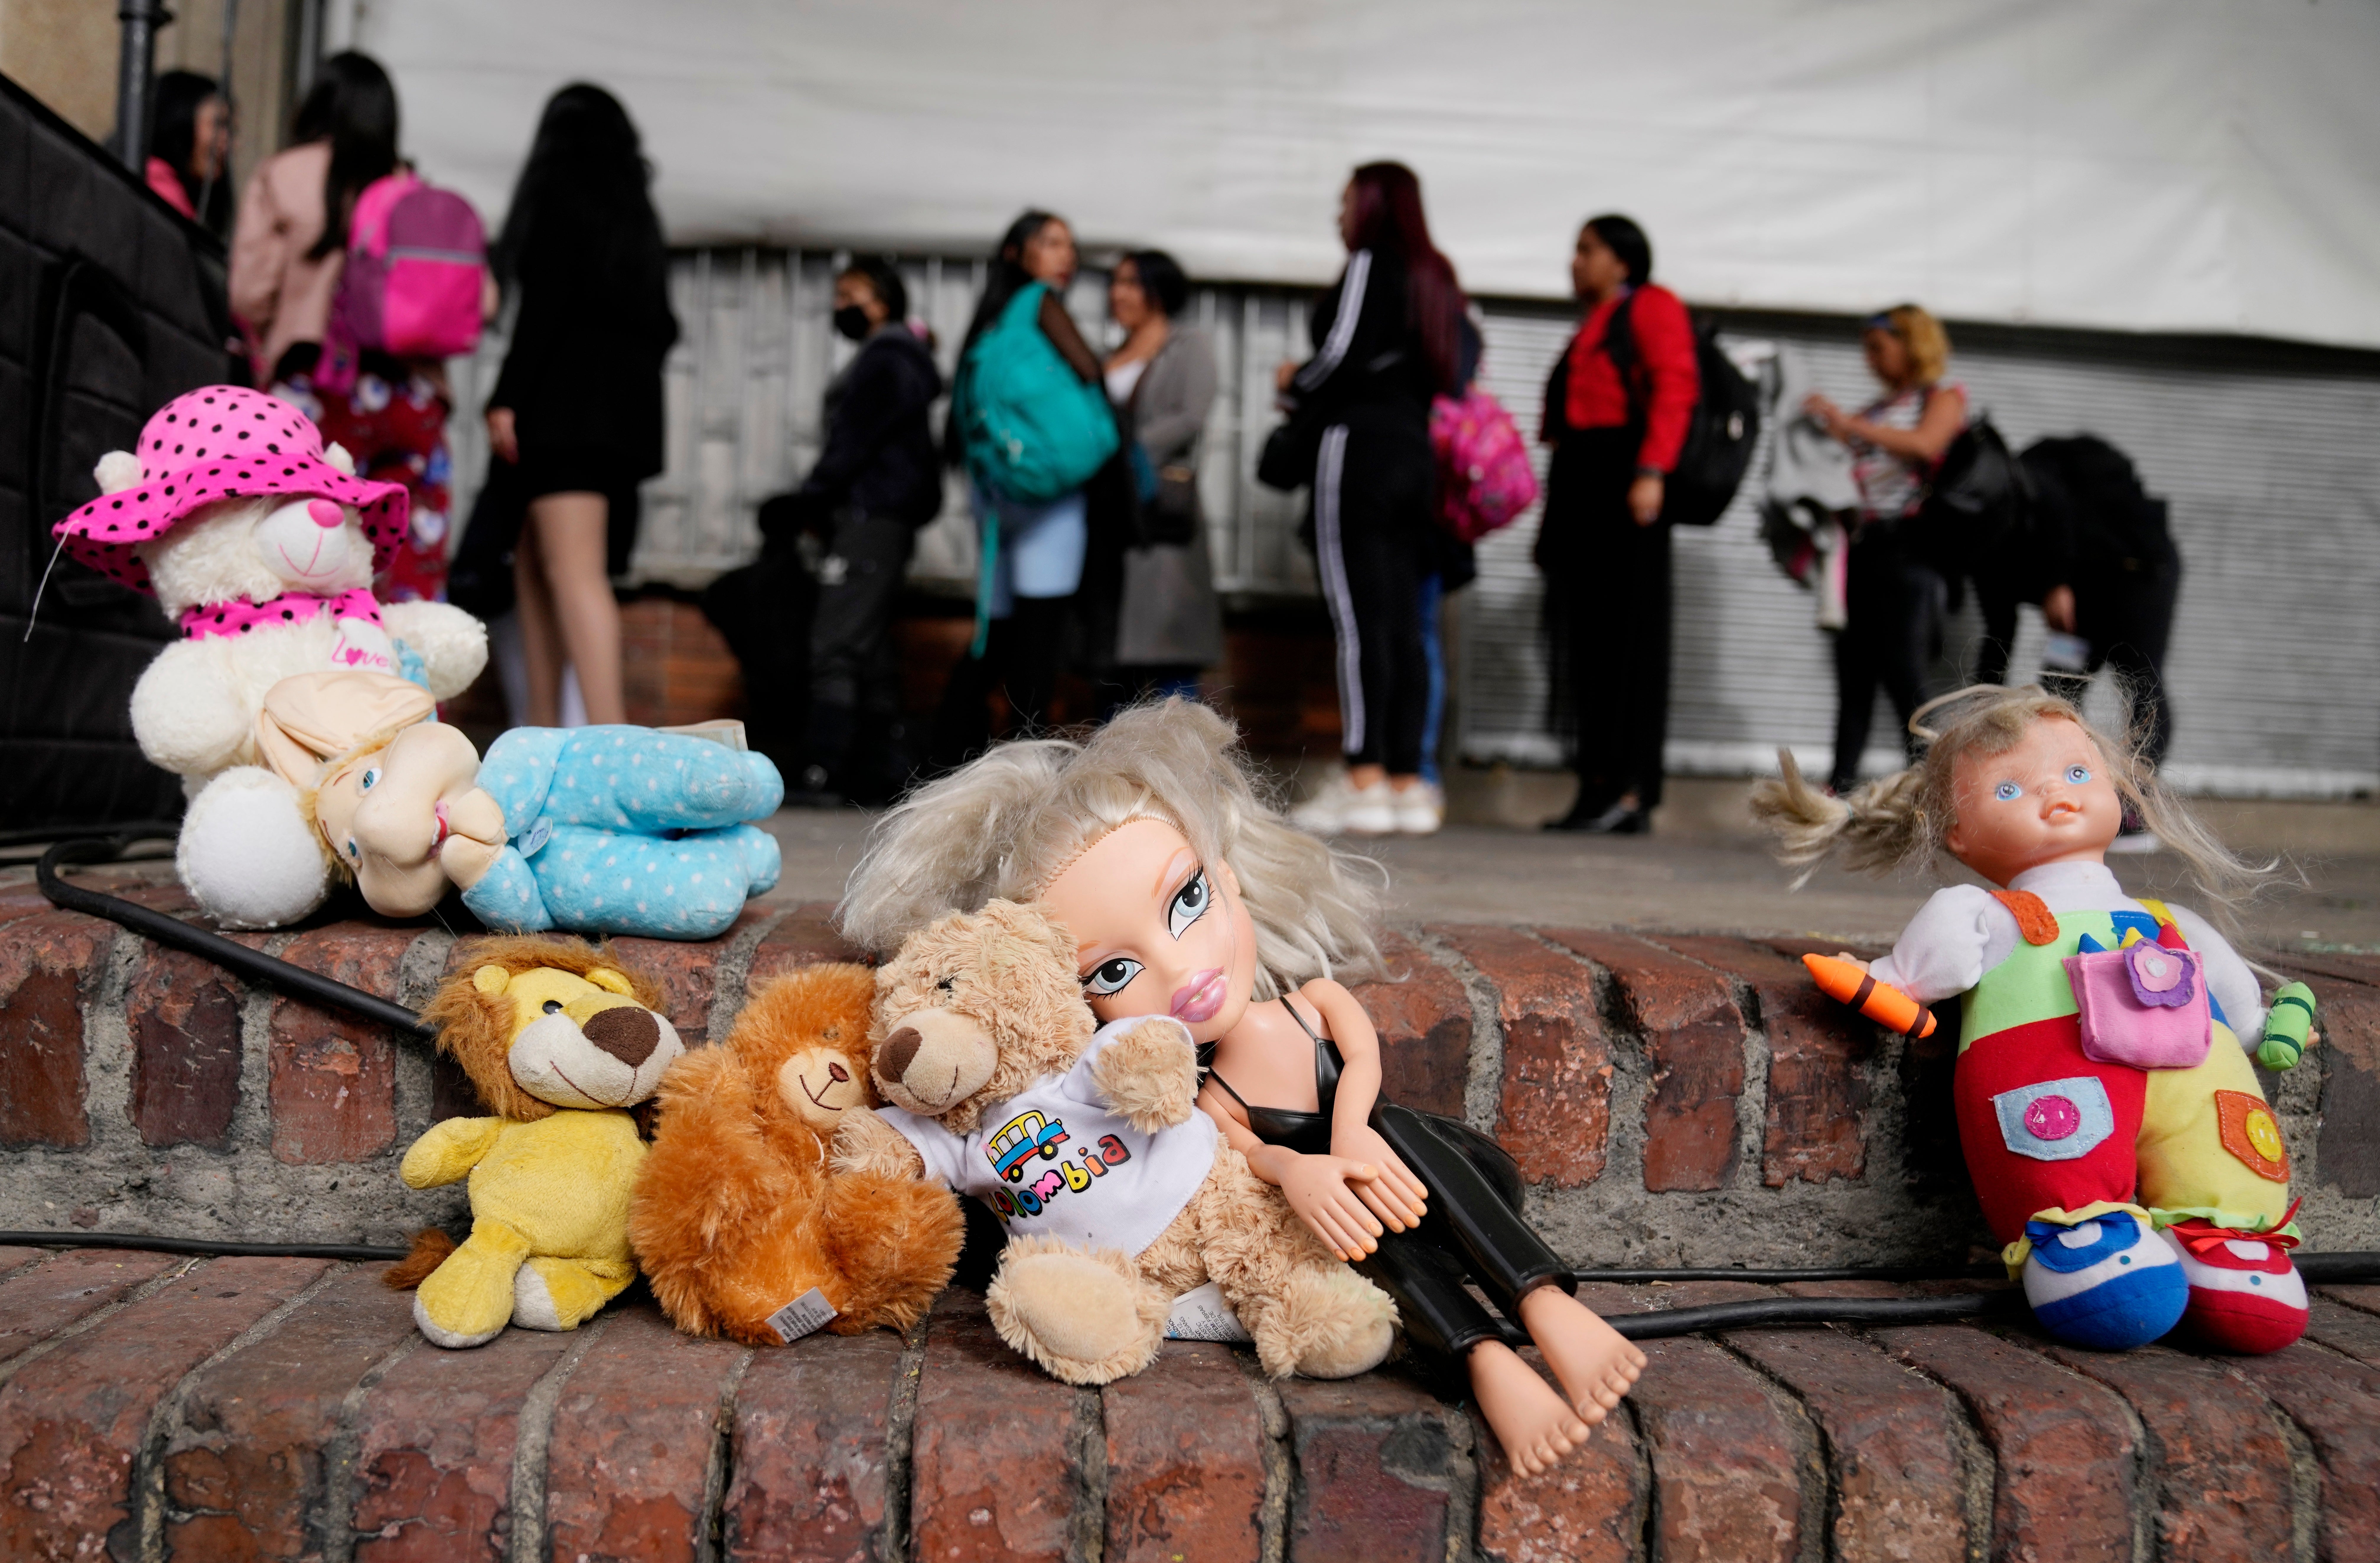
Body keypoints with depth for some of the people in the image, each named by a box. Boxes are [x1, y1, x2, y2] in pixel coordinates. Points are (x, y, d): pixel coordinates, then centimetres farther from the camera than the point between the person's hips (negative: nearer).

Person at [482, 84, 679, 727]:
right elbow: (660, 324, 18)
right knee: (533, 563, 14)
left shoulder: (560, 193, -1)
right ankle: (543, 736, 13)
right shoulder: (636, 214, 20)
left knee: (573, 572, -15)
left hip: (567, 401, -8)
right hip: (627, 403, 8)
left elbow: (545, 302, -13)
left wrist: (507, 398, -15)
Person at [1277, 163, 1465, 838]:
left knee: (1359, 617, -10)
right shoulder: (1433, 277, 20)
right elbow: (1442, 377, 18)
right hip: (1415, 451, 8)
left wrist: (1295, 383, 7)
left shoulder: (1369, 264, -4)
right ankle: (1407, 783, 5)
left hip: (1358, 446, -8)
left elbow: (1343, 354, -14)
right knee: (1402, 623, 6)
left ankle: (1364, 780, -13)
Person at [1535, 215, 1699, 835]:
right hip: (1579, 481, 8)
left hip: (1622, 474, -8)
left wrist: (1651, 471, -23)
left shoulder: (1651, 306, 2)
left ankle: (1631, 794, -10)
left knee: (1625, 634, -10)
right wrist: (1555, 516, 15)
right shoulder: (1592, 326, 27)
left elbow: (1676, 386, -12)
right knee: (1584, 637, 4)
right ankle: (1597, 789, 6)